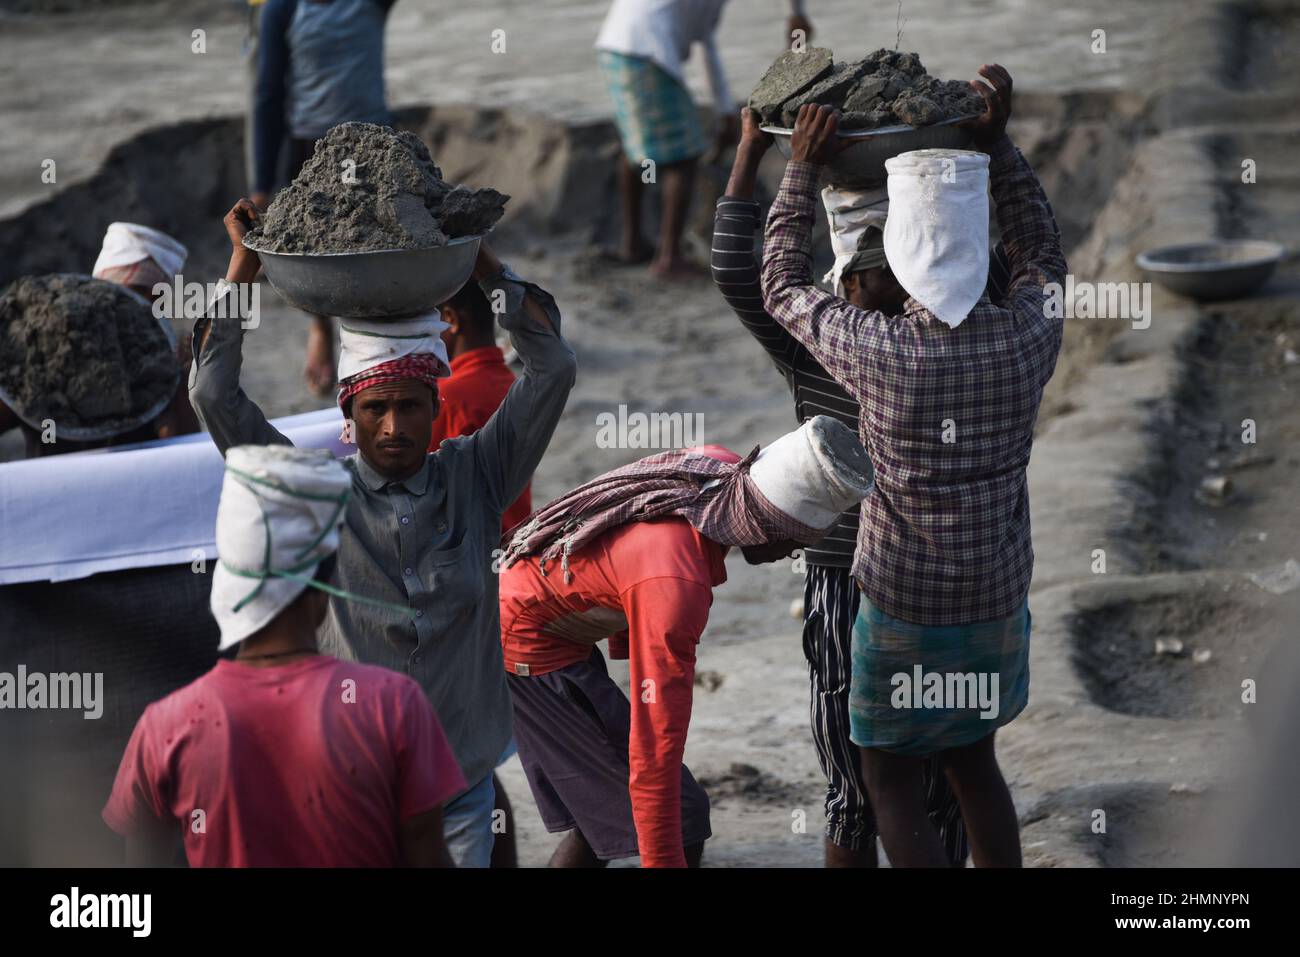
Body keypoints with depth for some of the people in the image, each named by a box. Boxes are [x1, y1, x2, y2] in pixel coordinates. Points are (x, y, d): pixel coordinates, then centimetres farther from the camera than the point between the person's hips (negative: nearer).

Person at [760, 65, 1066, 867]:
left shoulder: (878, 350, -23)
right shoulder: (1029, 339, -15)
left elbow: (783, 290, -3)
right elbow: (1044, 259, 10)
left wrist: (804, 171, 2)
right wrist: (998, 145, 7)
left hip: (902, 613, -4)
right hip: (999, 605, 4)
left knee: (893, 785, 12)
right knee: (973, 761, 24)